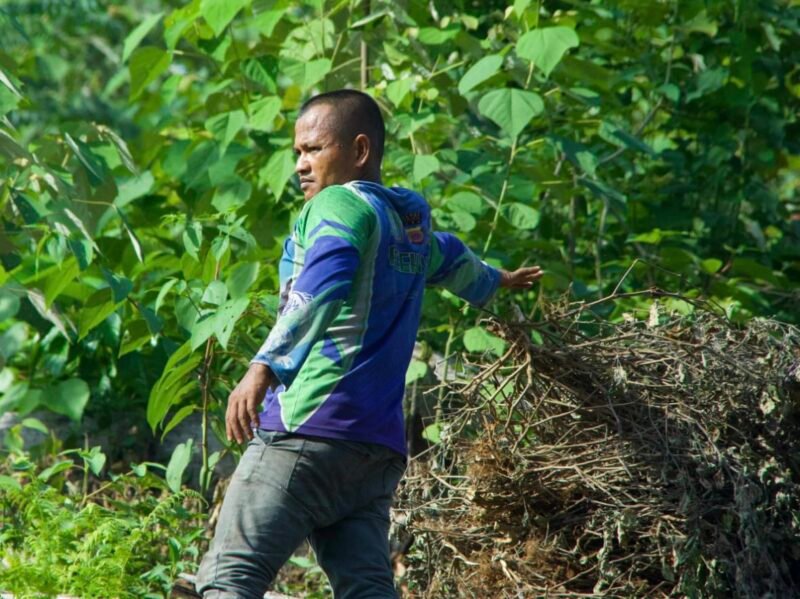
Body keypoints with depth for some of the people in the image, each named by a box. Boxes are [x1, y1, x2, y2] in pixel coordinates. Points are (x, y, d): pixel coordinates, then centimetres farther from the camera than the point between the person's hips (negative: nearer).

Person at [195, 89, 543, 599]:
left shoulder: (339, 205, -1)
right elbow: (451, 260, 46)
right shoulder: (411, 225, 22)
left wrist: (265, 367, -33)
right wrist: (495, 281, 68)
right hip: (380, 446, 8)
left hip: (310, 429, -8)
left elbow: (324, 288, -22)